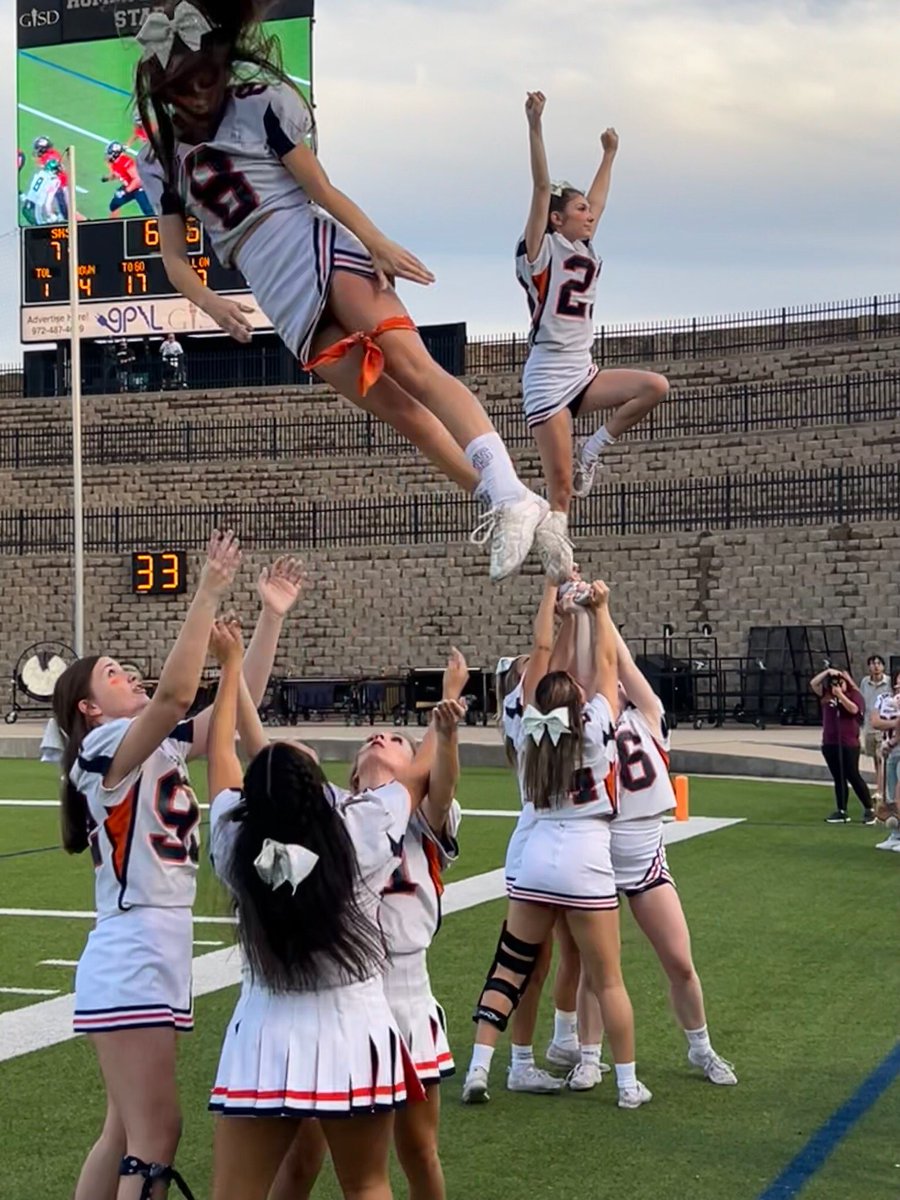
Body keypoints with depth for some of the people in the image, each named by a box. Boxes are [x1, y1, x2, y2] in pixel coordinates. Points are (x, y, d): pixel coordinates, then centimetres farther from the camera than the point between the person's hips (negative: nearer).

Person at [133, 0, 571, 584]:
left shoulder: (258, 102, 7)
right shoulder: (159, 159, 17)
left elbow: (319, 186, -1)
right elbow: (174, 257, 11)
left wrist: (377, 241, -16)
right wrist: (210, 302, -11)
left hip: (320, 247, -3)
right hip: (282, 296, 3)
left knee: (410, 363, -26)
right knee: (397, 410, -8)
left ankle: (511, 497, -41)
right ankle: (520, 513, -12)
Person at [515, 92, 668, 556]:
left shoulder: (585, 251, 16)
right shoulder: (541, 249, -2)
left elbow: (597, 200, 31)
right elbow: (542, 188, -11)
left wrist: (609, 154, 40)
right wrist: (535, 126, -19)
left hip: (583, 372, 7)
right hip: (548, 375, -7)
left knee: (655, 387, -14)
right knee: (560, 484, -11)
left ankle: (591, 451, 0)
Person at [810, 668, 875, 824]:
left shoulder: (854, 694, -3)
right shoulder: (827, 694, 10)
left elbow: (853, 709, -20)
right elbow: (813, 683, 4)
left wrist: (840, 695, -21)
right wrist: (828, 671, -5)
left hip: (849, 744, -6)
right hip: (829, 743, 6)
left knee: (853, 777, -5)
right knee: (838, 778, 9)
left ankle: (869, 810, 3)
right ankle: (842, 811, 14)